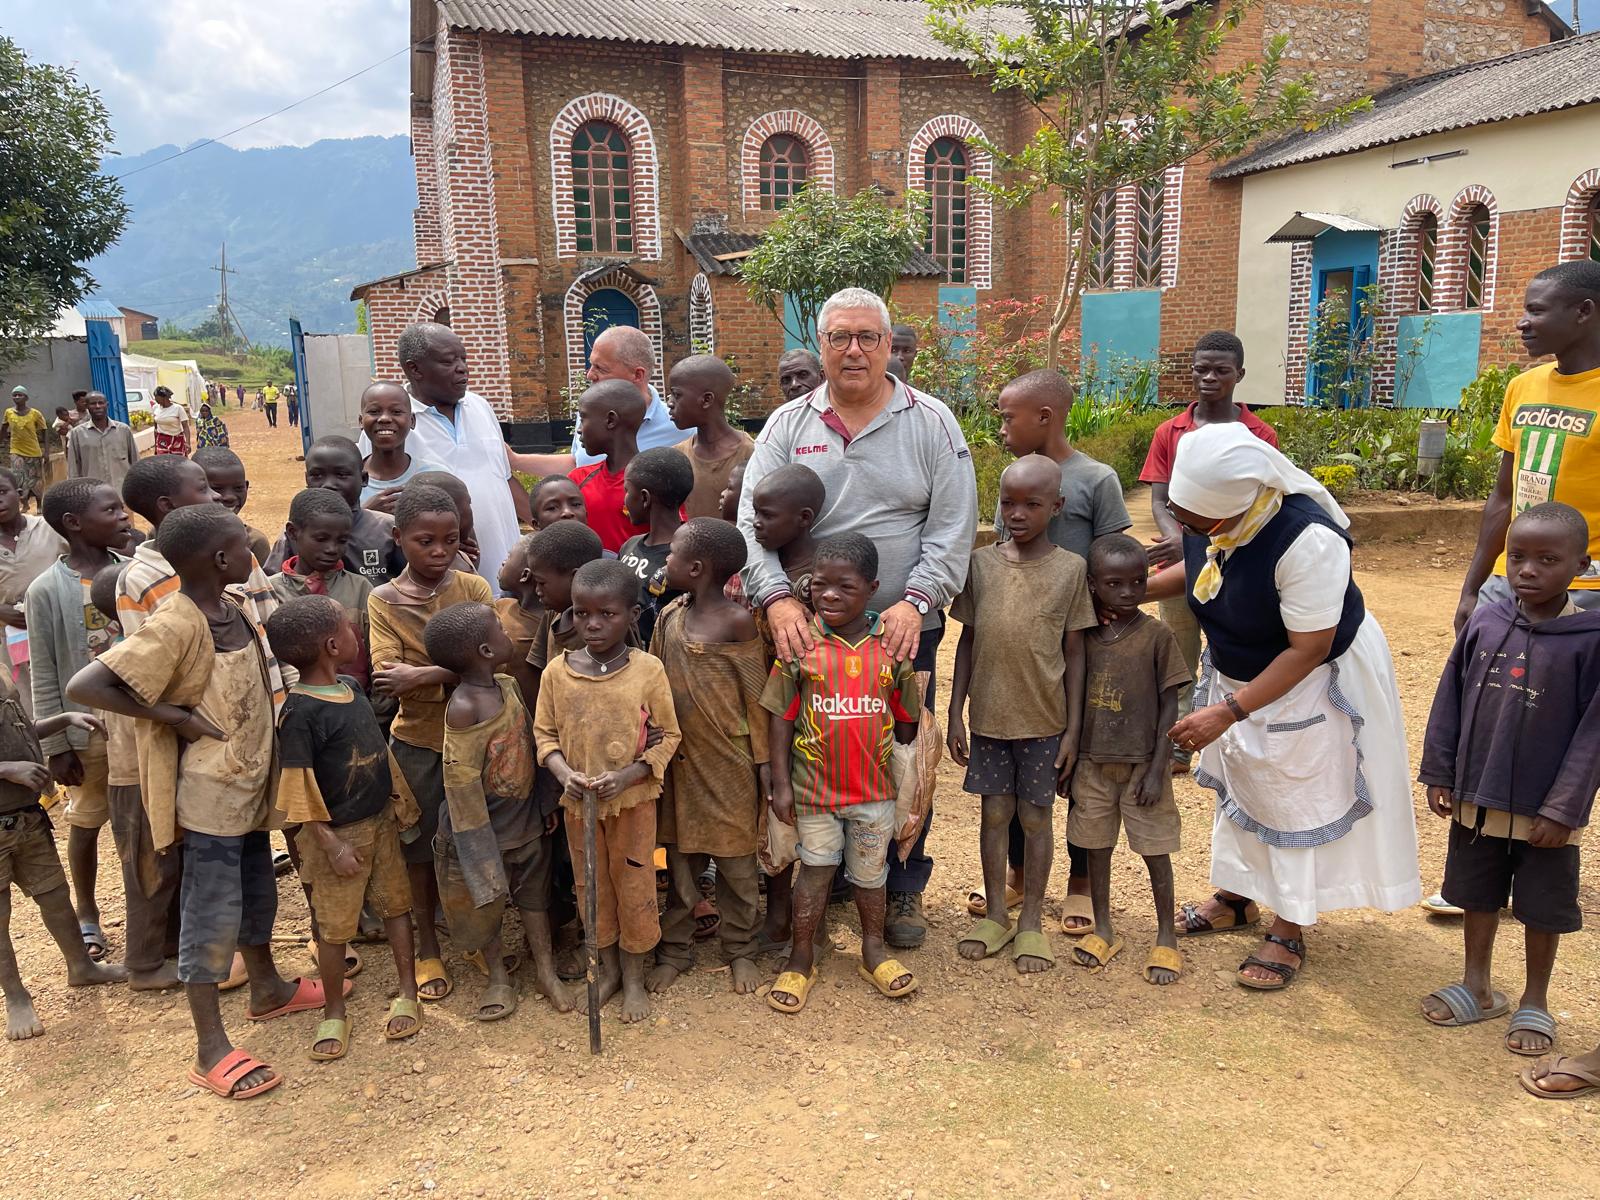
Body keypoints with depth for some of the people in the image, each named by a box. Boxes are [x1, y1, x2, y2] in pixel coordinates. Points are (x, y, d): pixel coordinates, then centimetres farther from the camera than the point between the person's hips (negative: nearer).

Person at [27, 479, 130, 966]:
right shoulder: (47, 591, -13)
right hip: (87, 730, -2)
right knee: (86, 822, 15)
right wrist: (56, 746, -6)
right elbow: (45, 678, -8)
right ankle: (87, 915, 35)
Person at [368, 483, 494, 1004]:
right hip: (417, 741, 0)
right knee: (419, 846, 11)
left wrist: (422, 675, -24)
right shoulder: (383, 601, -4)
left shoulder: (474, 588, -3)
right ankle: (427, 946, 29)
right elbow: (385, 678, -15)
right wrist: (457, 669, -23)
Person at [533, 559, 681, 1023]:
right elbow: (545, 733, 1)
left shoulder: (648, 670, -13)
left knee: (634, 886, 10)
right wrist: (564, 773, -17)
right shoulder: (557, 672, -7)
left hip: (633, 800, -2)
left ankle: (634, 976, 31)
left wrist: (627, 775, -20)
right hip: (578, 803, 2)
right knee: (592, 887, 16)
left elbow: (668, 736, -7)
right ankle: (608, 969, 37)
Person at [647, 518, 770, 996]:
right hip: (681, 762, 5)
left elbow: (756, 696, -9)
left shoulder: (737, 622, -14)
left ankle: (740, 951, 27)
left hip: (729, 764, -4)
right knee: (680, 862, 14)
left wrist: (762, 761, -7)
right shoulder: (669, 618, 2)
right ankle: (675, 949, 29)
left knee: (737, 864, 10)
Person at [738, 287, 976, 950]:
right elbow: (752, 519, -2)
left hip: (904, 630, -1)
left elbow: (952, 528, -3)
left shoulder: (930, 422, 2)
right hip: (809, 629, 1)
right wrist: (777, 597, -18)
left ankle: (903, 889, 28)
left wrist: (915, 602, -15)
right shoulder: (788, 424, 6)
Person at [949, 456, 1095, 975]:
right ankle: (995, 916, 27)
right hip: (988, 716, 2)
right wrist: (955, 713, 4)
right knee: (995, 812, 12)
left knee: (1035, 816, 9)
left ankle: (1031, 922, 24)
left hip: (1044, 720, -2)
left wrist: (1073, 728, -3)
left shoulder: (1070, 568, -5)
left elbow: (1074, 653, -2)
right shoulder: (981, 563, 0)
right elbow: (967, 641, 5)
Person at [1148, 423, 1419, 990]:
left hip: (1313, 683, -7)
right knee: (1237, 785, 20)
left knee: (1299, 804, 7)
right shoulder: (1204, 517, -18)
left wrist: (1229, 711, -32)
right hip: (1238, 673, 7)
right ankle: (1236, 898, 41)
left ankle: (1289, 934, 24)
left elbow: (1308, 650, -31)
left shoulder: (1307, 540, -38)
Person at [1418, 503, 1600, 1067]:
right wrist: (1439, 774, 3)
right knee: (1477, 895, 19)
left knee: (1541, 908, 14)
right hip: (1476, 800, 4)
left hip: (1544, 812, -4)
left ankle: (1535, 1003, 33)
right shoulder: (1484, 623, -4)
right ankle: (1477, 988, 37)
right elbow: (1449, 702, 3)